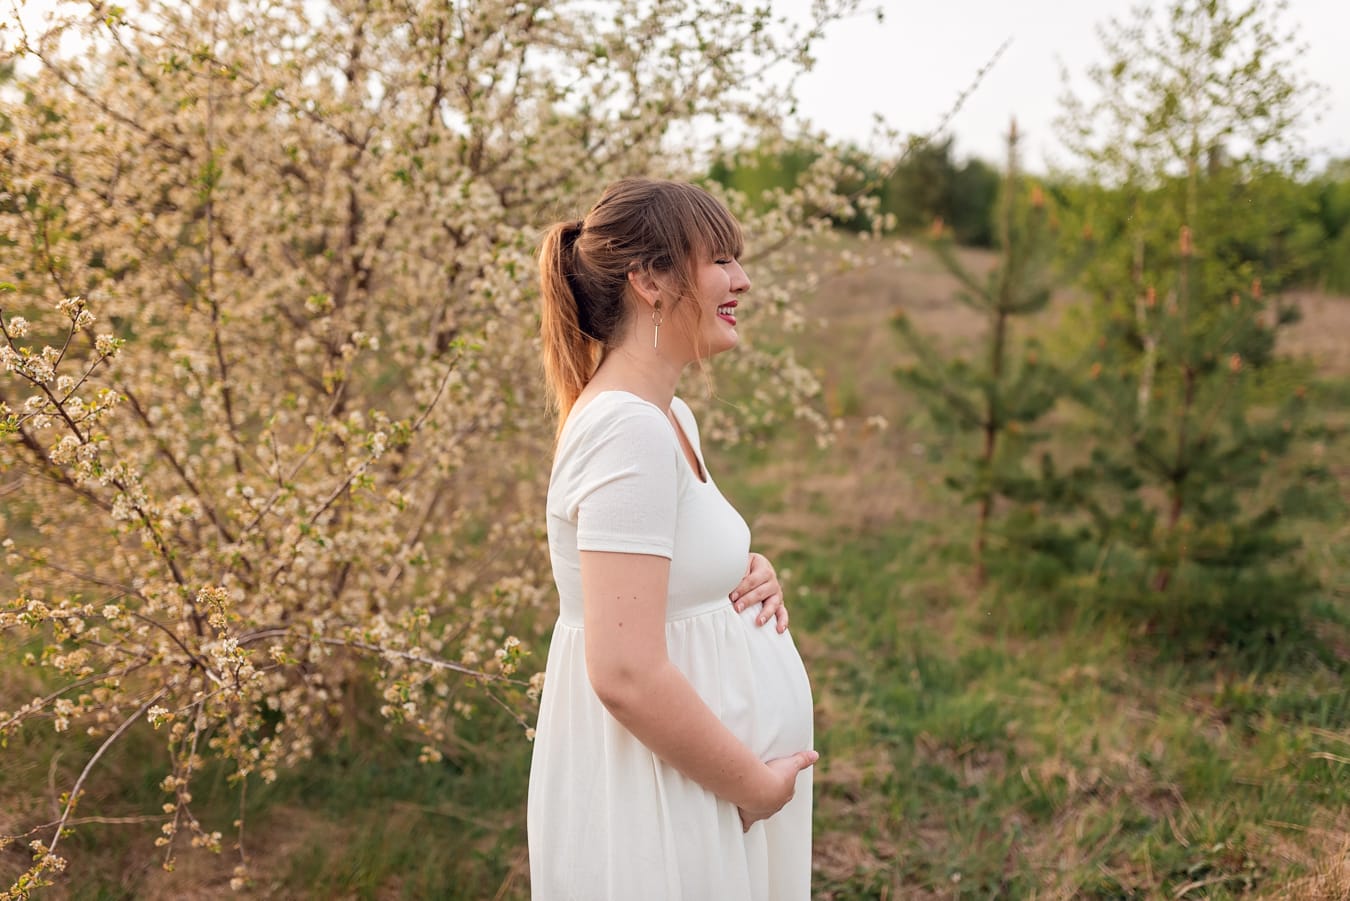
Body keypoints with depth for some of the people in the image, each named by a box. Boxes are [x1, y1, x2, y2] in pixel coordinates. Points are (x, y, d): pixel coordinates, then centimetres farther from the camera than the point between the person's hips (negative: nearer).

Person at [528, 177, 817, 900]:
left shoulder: (670, 418, 6)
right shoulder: (629, 431, -23)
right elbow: (627, 675, -28)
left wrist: (751, 575, 0)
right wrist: (759, 784, -16)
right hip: (656, 805, -9)